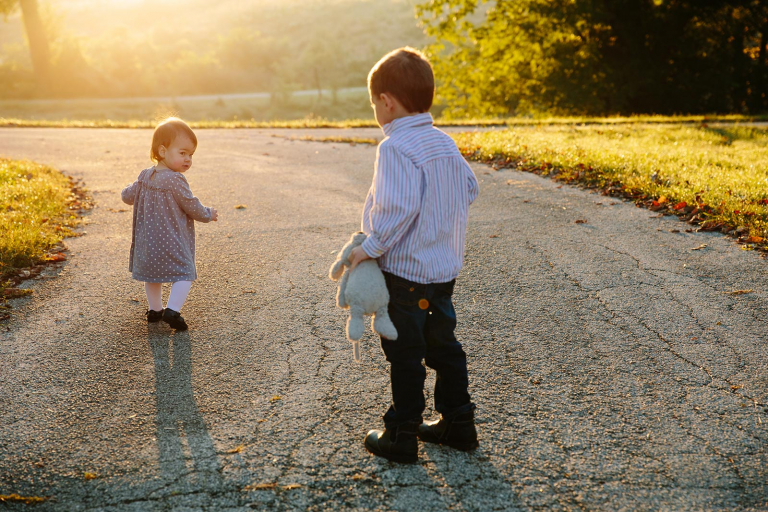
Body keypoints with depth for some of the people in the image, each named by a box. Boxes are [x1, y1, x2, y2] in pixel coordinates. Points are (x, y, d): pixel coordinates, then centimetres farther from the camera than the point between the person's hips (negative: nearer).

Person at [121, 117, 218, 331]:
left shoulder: (145, 176, 5)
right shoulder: (175, 180, -18)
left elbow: (127, 196, 16)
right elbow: (192, 207, -12)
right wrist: (208, 214, 7)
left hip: (147, 240, 8)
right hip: (172, 241, -8)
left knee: (152, 275, 22)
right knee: (184, 274, -2)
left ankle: (155, 310, 30)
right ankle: (172, 311, -15)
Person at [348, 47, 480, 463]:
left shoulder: (395, 148, -19)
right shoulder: (445, 143, 6)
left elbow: (397, 208, -28)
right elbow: (469, 189, 16)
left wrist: (371, 247, -19)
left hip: (405, 269, -8)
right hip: (445, 267, 8)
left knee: (405, 354, 4)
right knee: (443, 345, 19)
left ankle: (401, 435, 15)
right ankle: (458, 422, 29)